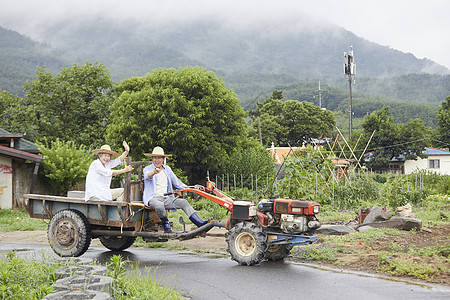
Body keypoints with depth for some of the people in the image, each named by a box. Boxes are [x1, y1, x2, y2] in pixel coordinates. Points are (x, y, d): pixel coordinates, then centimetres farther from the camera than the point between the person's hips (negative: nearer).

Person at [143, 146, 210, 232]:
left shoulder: (167, 169, 18)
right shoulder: (147, 169, 3)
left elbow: (176, 182, 21)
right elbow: (148, 176, -22)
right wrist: (154, 172, -47)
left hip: (166, 198, 5)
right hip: (152, 198, -5)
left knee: (183, 202, -17)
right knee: (159, 206, -38)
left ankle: (199, 223, -24)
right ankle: (165, 223, -11)